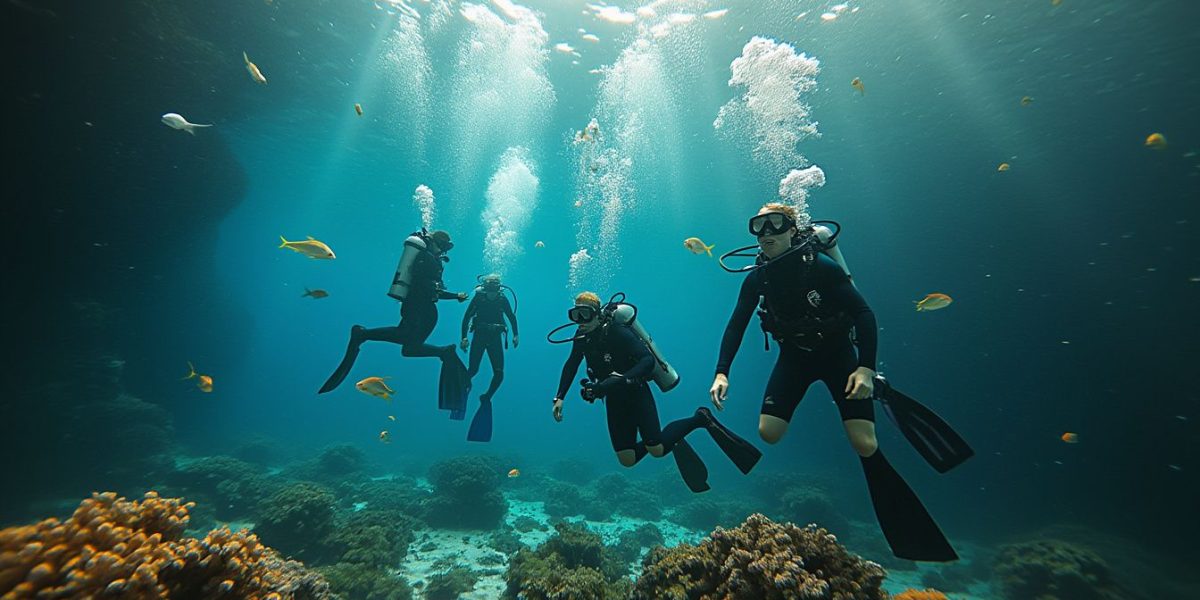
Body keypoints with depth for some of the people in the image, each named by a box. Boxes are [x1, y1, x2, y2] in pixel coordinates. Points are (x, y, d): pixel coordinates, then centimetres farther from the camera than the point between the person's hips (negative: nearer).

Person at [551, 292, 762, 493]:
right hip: (614, 399, 7)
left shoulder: (616, 331, -23)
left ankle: (701, 419, 7)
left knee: (657, 450, -15)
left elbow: (648, 360, -31)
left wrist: (622, 379, -43)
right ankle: (669, 440, 26)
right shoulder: (582, 336, -3)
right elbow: (571, 365, 12)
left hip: (636, 392, -6)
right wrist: (559, 397, 7)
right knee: (627, 460, 4)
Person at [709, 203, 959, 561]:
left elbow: (863, 313, -19)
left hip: (838, 353, -3)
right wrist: (721, 372, -16)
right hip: (794, 356, 3)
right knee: (768, 432, -10)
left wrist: (865, 367, -29)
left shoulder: (820, 266, -20)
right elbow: (736, 326, -7)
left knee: (865, 445, -11)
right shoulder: (757, 277, -9)